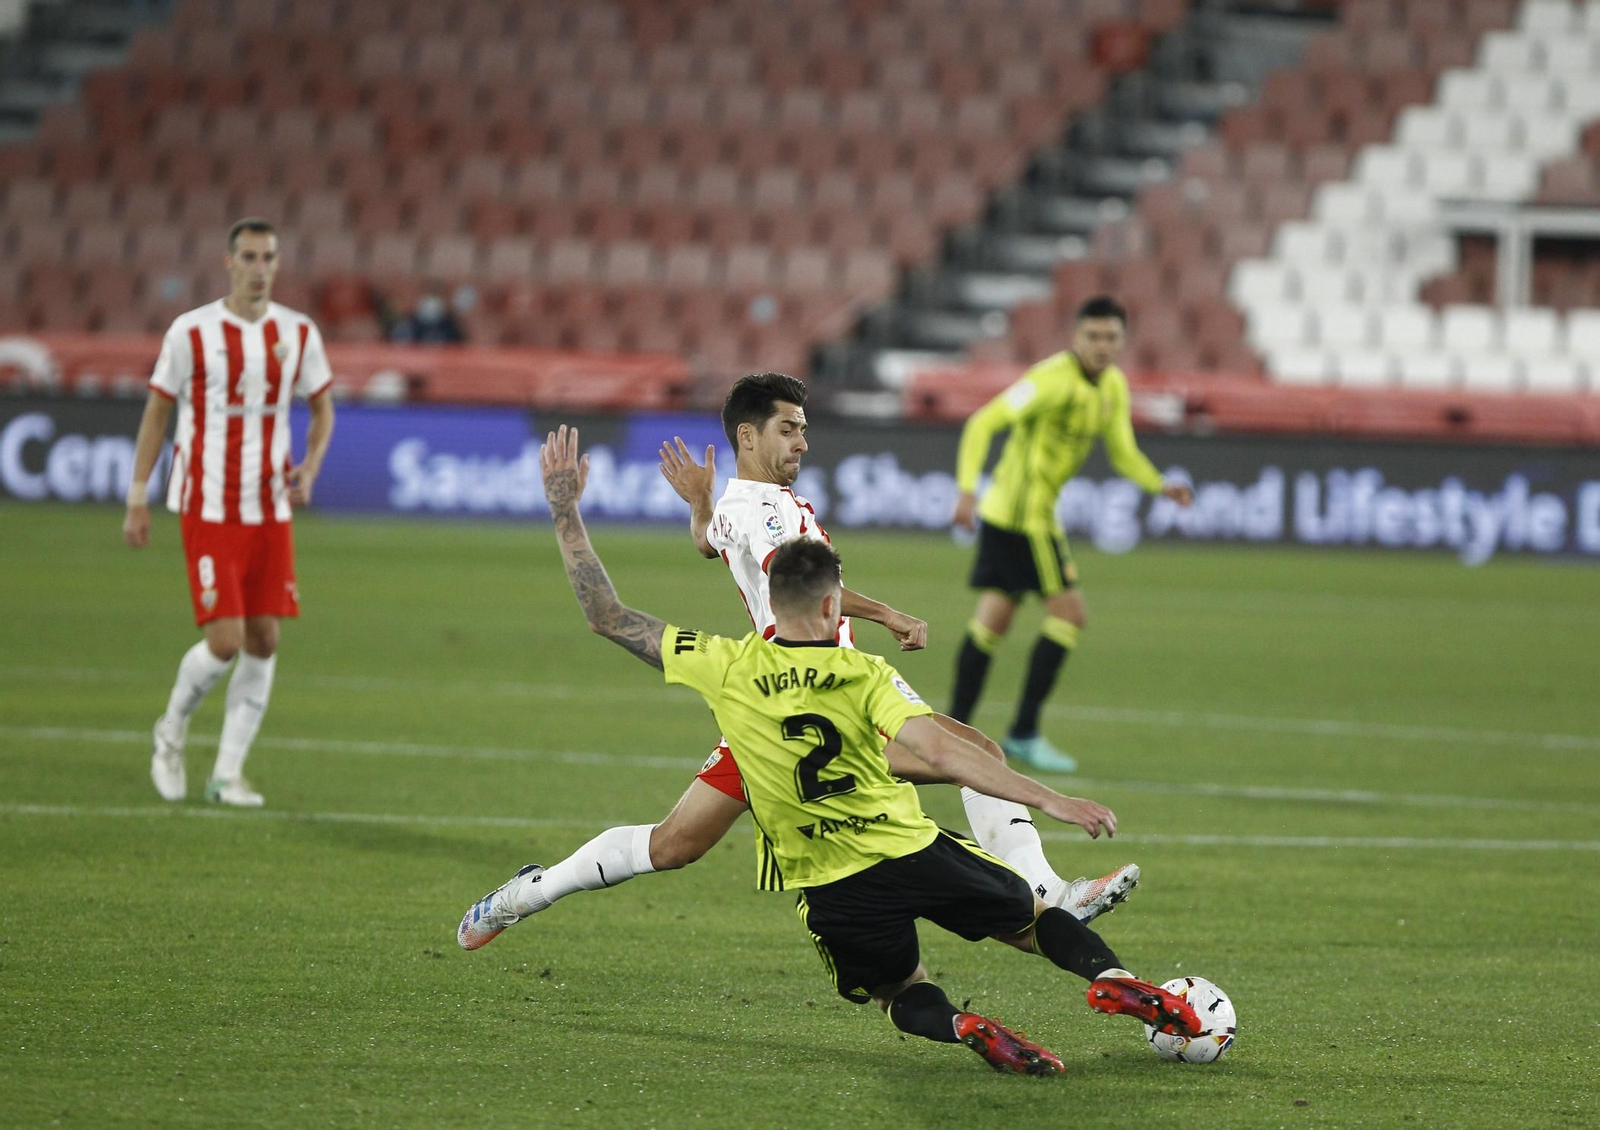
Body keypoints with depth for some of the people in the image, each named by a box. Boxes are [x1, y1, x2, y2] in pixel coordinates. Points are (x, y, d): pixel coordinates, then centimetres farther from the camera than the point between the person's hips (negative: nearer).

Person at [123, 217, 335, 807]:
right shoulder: (192, 332, -6)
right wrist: (137, 499, 0)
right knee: (225, 641, -11)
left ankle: (228, 772, 11)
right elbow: (156, 412, 2)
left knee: (263, 641, 1)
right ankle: (171, 732, 16)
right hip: (209, 508, -4)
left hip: (270, 509, 4)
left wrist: (310, 466, -4)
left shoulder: (298, 333, 3)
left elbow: (322, 407, 15)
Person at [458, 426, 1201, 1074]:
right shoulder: (866, 676, -8)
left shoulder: (726, 668, -5)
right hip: (915, 854, -1)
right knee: (1037, 921, 22)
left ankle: (961, 1029, -11)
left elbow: (607, 616, 0)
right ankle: (1111, 979, -6)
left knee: (905, 998, 23)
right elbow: (943, 754, -21)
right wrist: (1046, 799, -23)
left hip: (833, 892, 1)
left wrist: (566, 509, 5)